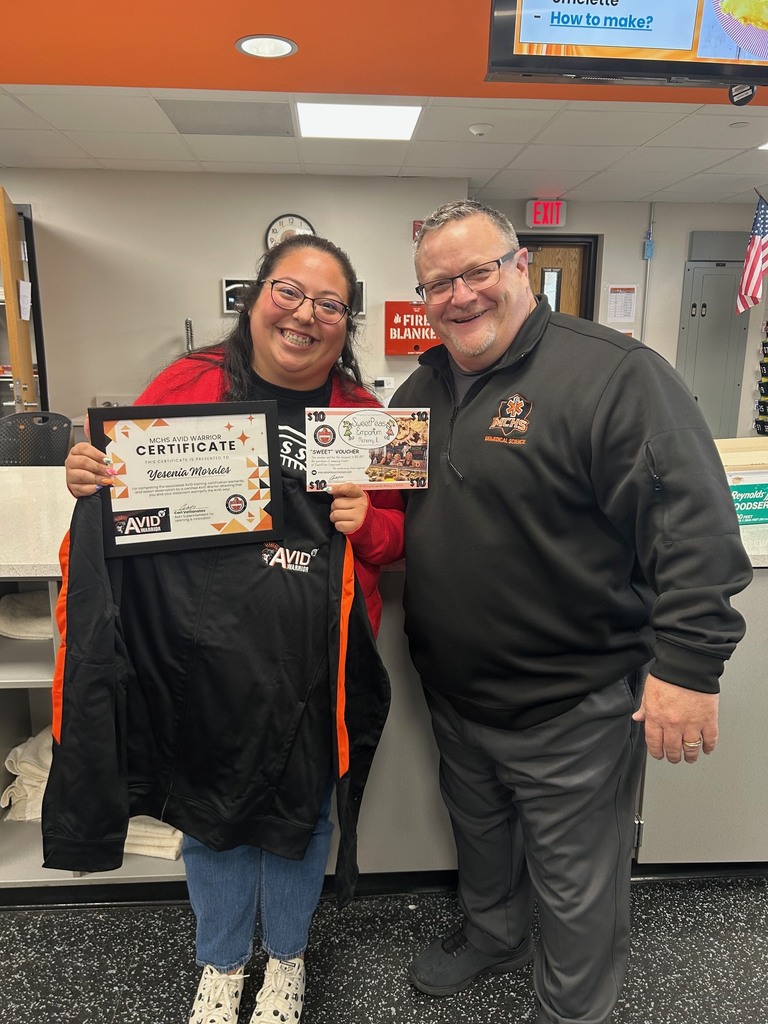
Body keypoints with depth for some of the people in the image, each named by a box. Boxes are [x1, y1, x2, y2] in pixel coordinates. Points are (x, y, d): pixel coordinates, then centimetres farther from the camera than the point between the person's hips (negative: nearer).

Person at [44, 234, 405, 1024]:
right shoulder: (186, 383, -5)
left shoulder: (362, 415, -2)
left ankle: (286, 954, 51)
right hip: (198, 656, 0)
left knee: (300, 810, 19)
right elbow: (127, 484, 5)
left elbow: (397, 529, 5)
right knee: (209, 810, 19)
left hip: (313, 663, 1)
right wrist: (88, 477, -16)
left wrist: (368, 522, -16)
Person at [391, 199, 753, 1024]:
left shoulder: (614, 373, -18)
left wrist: (687, 663, -23)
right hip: (453, 690, 7)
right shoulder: (421, 389, 6)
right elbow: (389, 507, 19)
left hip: (573, 707, -6)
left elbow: (693, 523, -21)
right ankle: (491, 936, 59)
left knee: (576, 885, 15)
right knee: (478, 833, 30)